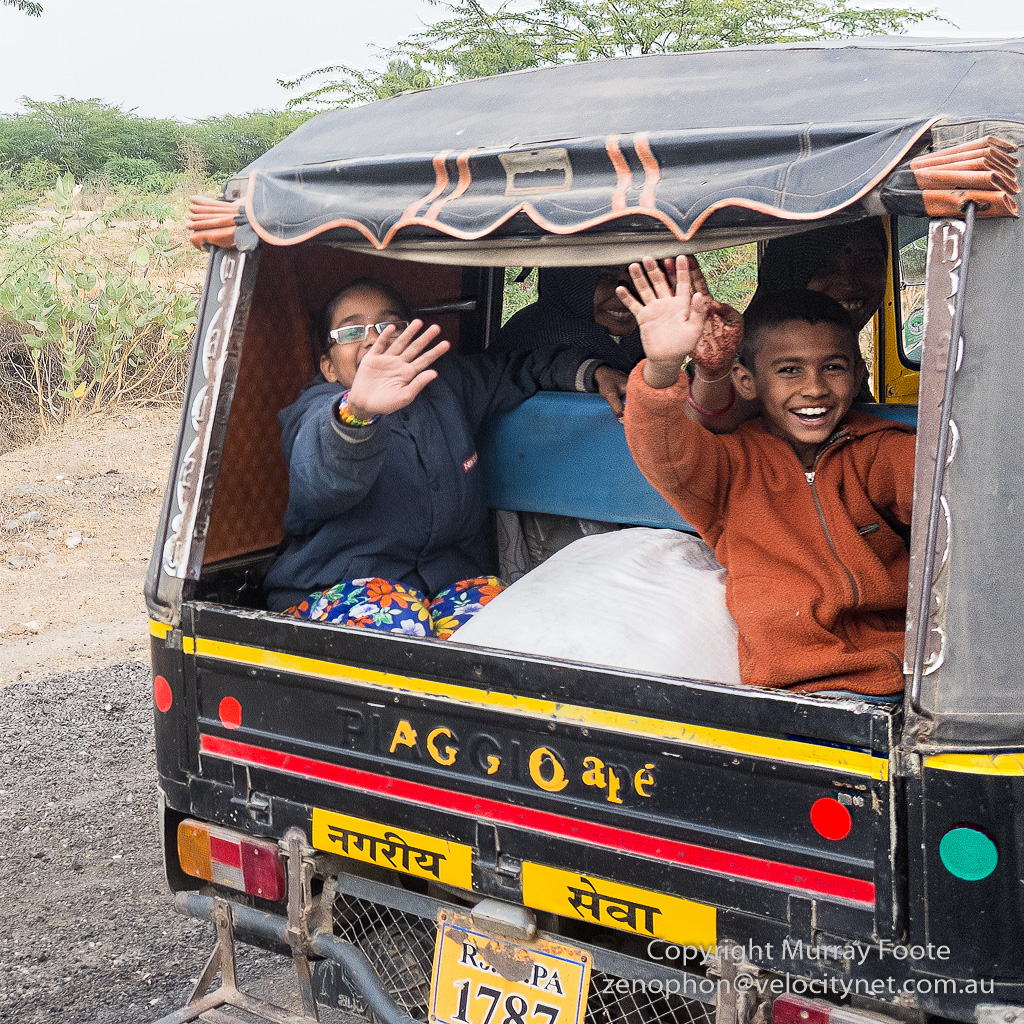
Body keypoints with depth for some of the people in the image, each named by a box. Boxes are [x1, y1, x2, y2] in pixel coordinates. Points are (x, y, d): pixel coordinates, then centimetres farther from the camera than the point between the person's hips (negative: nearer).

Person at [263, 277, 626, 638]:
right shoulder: (319, 410, -8)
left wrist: (591, 372, 11)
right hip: (337, 587, -4)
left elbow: (517, 371, 30)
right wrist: (355, 412, -57)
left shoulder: (447, 385, 12)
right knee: (398, 619, -38)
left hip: (450, 578, 4)